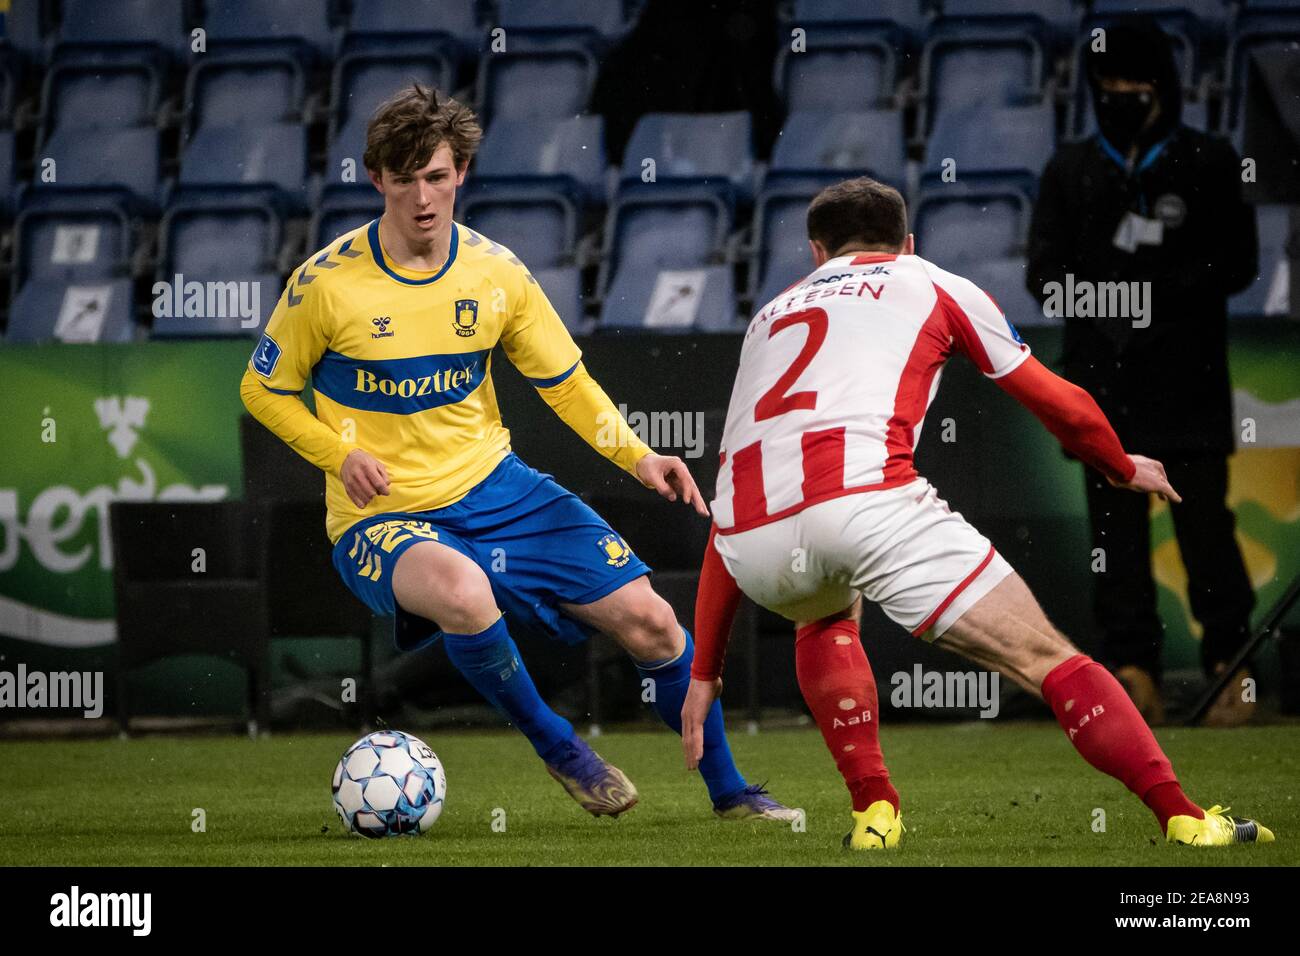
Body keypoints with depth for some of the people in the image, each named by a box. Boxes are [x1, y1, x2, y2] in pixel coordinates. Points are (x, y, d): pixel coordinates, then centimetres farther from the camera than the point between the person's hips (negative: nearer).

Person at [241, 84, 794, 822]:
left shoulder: (496, 273, -2)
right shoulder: (327, 284, -11)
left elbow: (565, 382, 9)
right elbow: (263, 389, 2)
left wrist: (637, 456, -7)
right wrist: (341, 456, -14)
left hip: (493, 486, 4)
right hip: (384, 520, -4)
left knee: (649, 621, -4)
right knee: (463, 591, -40)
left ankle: (730, 790, 19)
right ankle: (556, 747, -13)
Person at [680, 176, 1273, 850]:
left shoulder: (772, 315, 34)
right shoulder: (934, 285, 26)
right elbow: (1059, 405, 33)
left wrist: (704, 669, 37)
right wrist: (1124, 467, 55)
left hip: (751, 544, 4)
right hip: (869, 503, -4)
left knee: (824, 617, 38)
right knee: (1048, 660, 5)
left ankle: (873, 813, 25)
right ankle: (1183, 821, -4)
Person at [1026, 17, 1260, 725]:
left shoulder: (1208, 164, 7)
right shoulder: (1072, 172, 14)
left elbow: (1236, 262, 1)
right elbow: (1046, 271, 8)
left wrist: (1161, 291, -13)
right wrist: (1104, 306, -11)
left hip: (1190, 375, -2)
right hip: (1102, 374, 2)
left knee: (1205, 522, -6)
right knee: (1114, 523, -2)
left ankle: (1229, 666, 2)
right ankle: (1132, 670, 0)